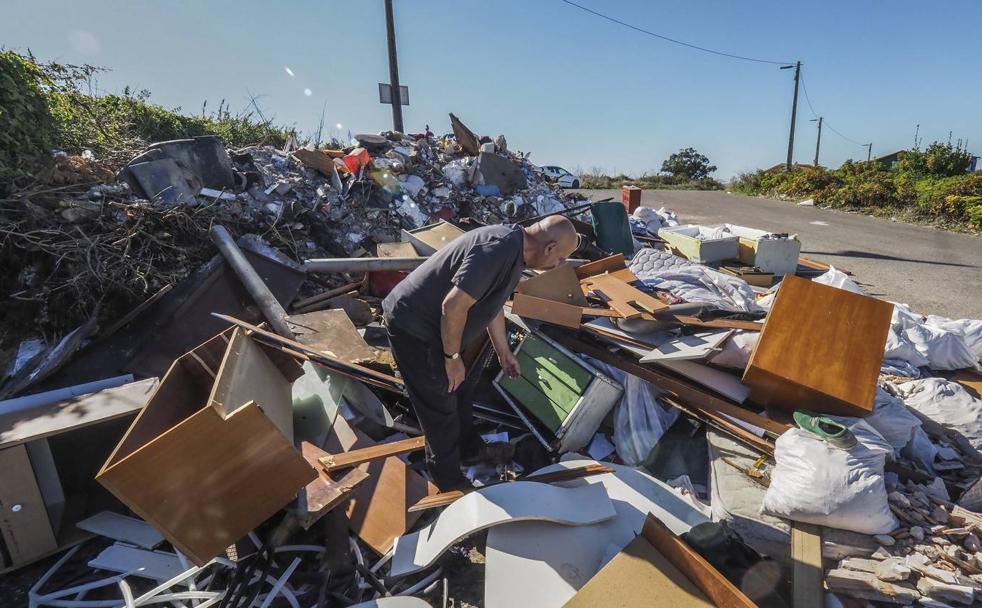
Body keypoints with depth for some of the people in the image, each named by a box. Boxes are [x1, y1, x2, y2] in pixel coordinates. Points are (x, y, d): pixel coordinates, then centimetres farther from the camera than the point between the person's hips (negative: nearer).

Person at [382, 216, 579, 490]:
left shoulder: (515, 250, 5)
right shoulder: (498, 249, -28)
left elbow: (493, 303, 17)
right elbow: (454, 306, -31)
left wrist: (503, 351, 25)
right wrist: (452, 357, -17)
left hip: (433, 323, 10)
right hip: (412, 326, -10)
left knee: (463, 384, 22)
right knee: (441, 405, 5)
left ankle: (467, 446, 45)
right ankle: (448, 478, 28)